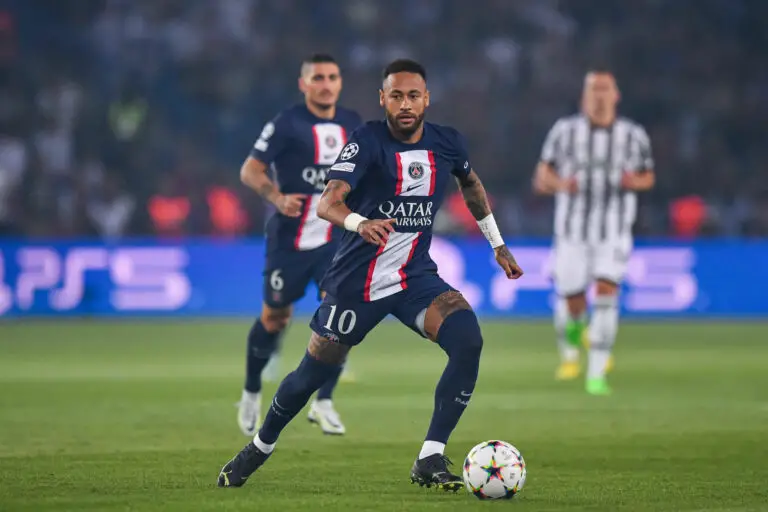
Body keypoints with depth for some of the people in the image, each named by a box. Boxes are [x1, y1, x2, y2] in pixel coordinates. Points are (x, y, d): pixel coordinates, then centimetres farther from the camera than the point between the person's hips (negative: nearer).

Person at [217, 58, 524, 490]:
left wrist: (498, 244, 26)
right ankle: (260, 447, 36)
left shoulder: (448, 143, -2)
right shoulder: (368, 141, -15)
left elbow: (472, 185, 22)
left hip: (416, 276, 3)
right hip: (356, 279, -3)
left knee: (468, 339, -24)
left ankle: (430, 460, -18)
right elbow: (328, 203, -29)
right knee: (314, 373, 6)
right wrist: (360, 223, -50)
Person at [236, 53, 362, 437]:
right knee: (275, 319, 6)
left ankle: (323, 401, -2)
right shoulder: (287, 124, -10)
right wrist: (277, 197, -27)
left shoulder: (351, 124, 6)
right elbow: (250, 170, -11)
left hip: (335, 239, 3)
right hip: (290, 240, -3)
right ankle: (251, 394, 30)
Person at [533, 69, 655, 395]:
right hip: (573, 230, 0)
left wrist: (634, 181, -9)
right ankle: (569, 349, 36)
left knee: (606, 293, -18)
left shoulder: (633, 135, 2)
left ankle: (596, 374, -14)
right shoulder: (565, 131, 0)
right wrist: (560, 184, -18)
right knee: (572, 303, 1)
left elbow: (648, 177, 14)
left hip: (615, 232, 0)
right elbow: (541, 179, 4)